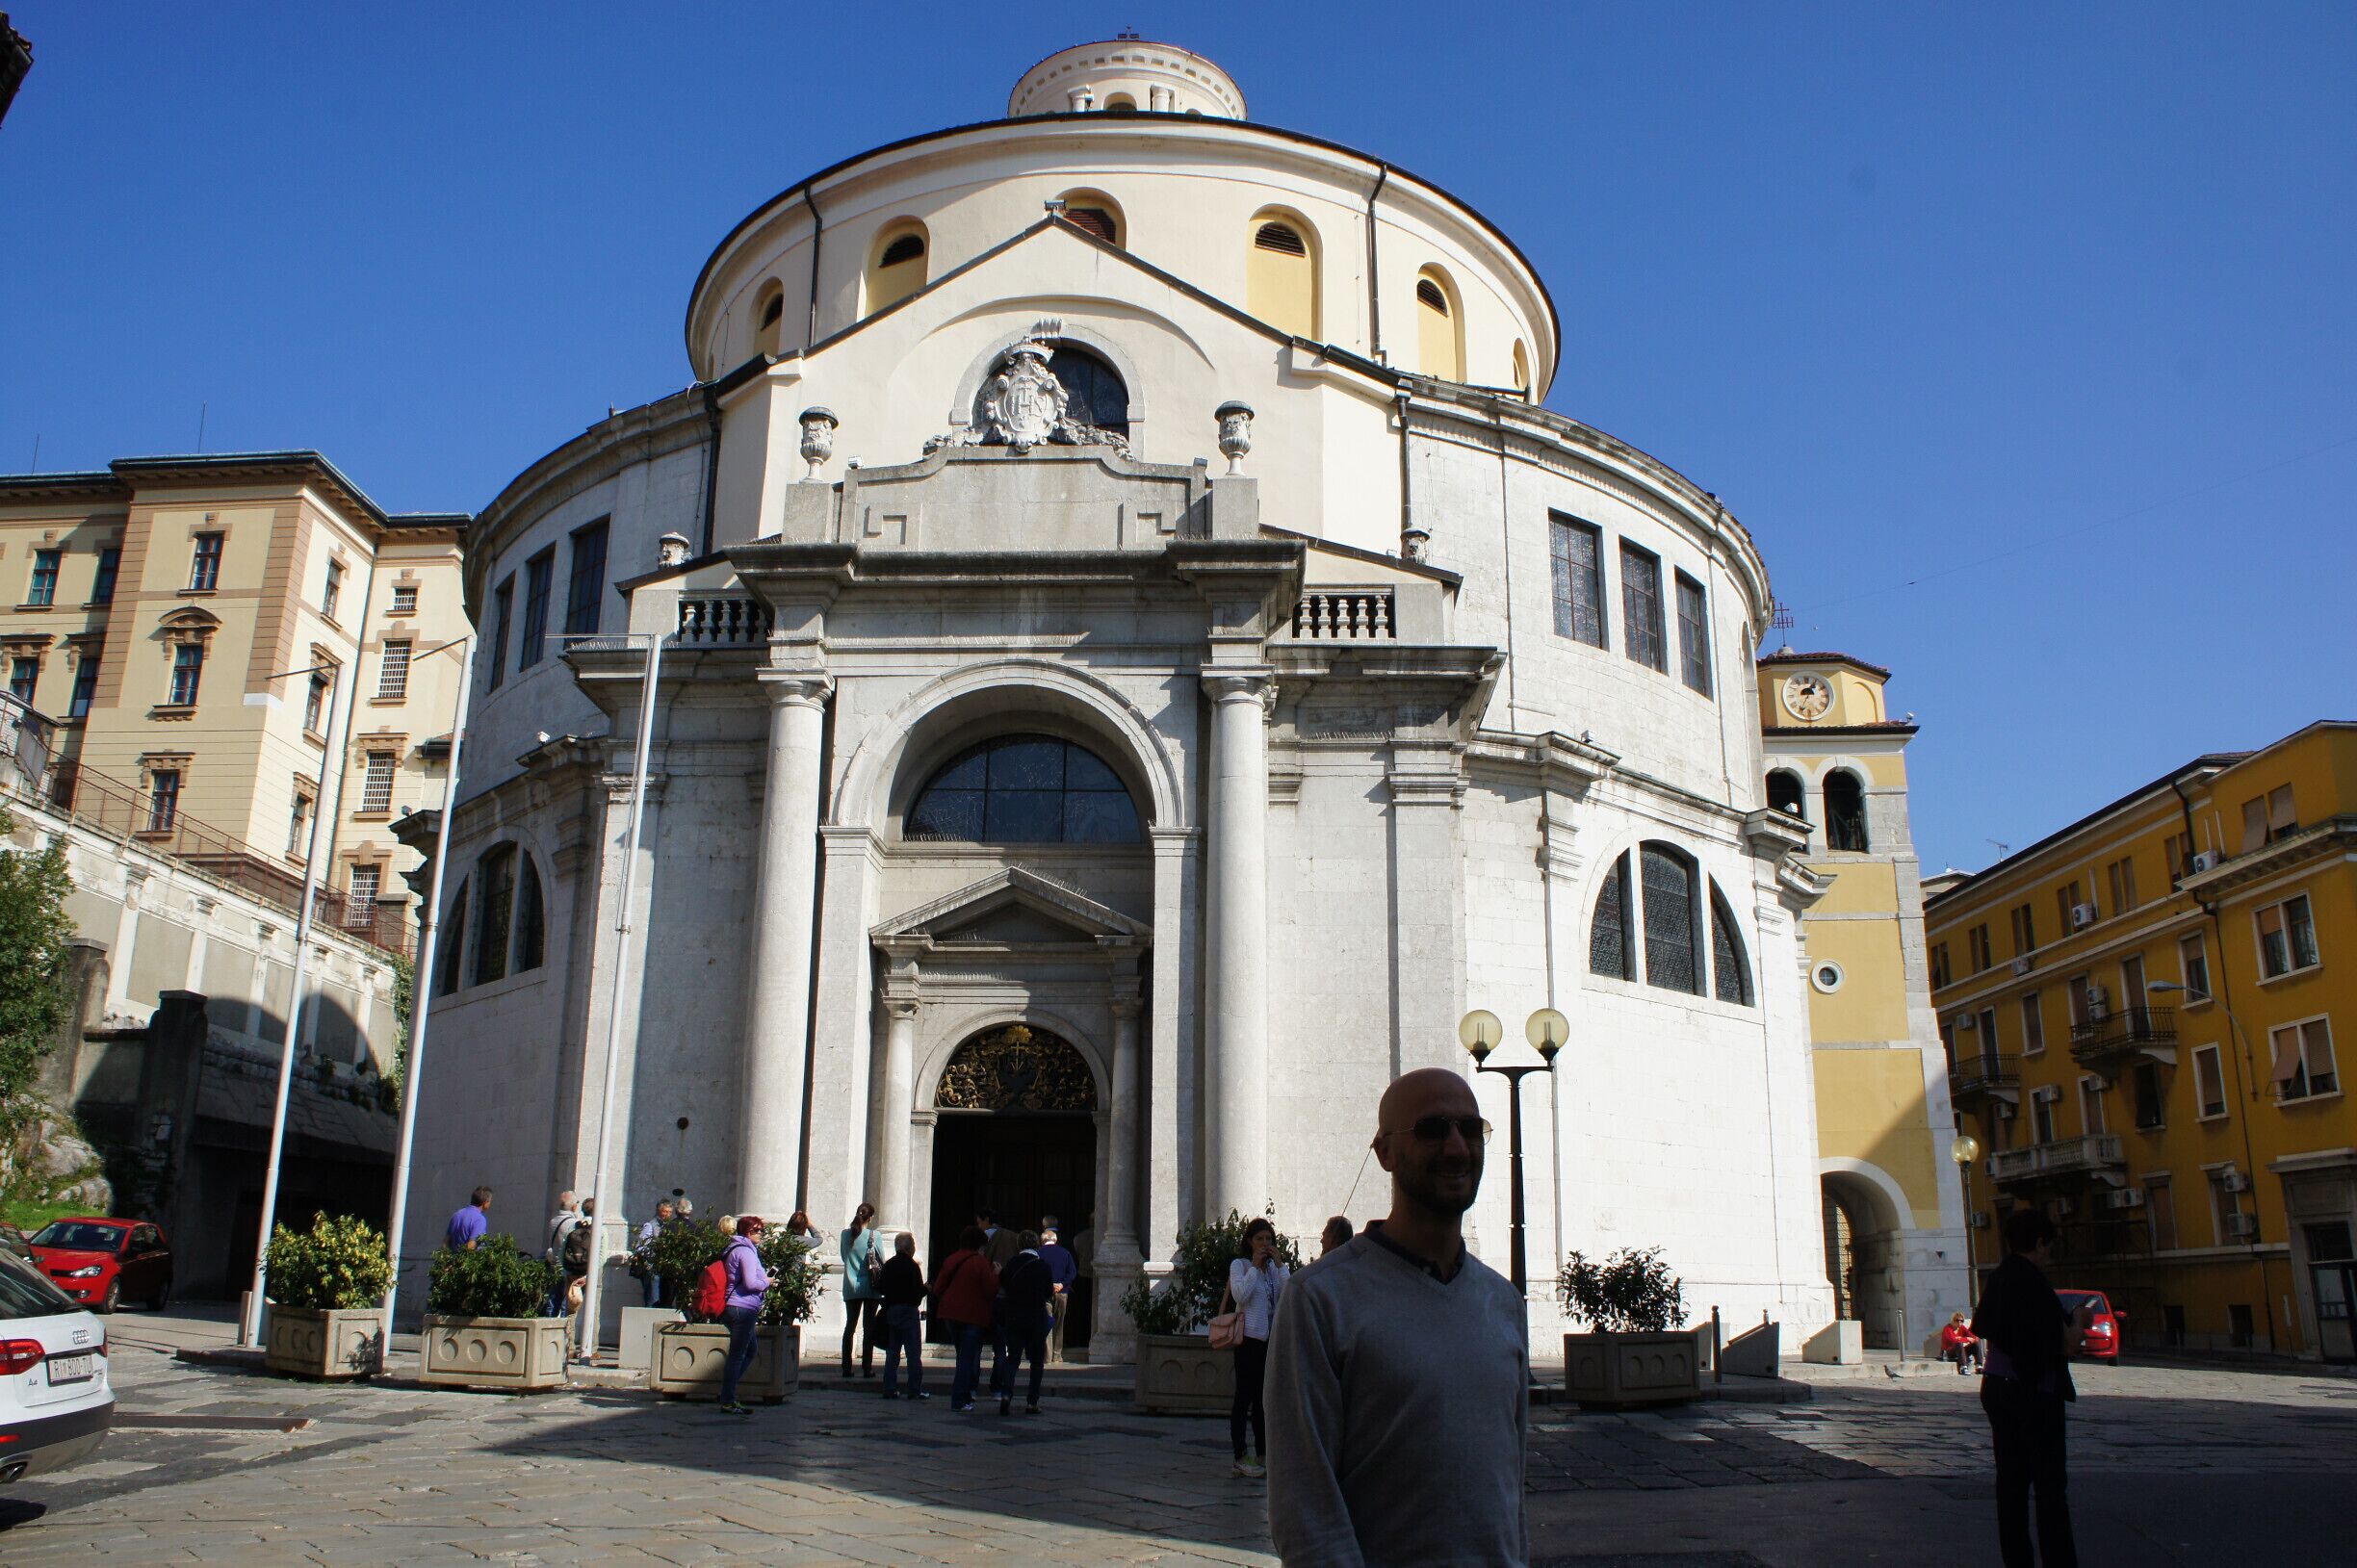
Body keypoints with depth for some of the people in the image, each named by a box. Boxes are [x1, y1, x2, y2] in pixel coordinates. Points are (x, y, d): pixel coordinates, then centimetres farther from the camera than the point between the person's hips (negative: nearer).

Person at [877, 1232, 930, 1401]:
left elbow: (880, 1289, 9)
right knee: (914, 1352, -1)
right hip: (908, 1310, -6)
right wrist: (927, 1288, 4)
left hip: (891, 1311, 6)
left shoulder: (888, 1265, 6)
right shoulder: (911, 1266, -12)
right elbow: (918, 1291, -15)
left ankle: (890, 1388, 11)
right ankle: (915, 1389, -2)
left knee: (892, 1352, 11)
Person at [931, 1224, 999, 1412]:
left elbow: (938, 1288, 9)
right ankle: (960, 1400, -5)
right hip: (973, 1315, -6)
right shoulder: (980, 1262, -12)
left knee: (963, 1354, 20)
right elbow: (991, 1291, -14)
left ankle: (964, 1395, 21)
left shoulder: (950, 1260, 6)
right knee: (969, 1357, -1)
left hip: (950, 1314, 6)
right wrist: (996, 1275, 1)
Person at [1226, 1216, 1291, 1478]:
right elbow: (1239, 1294, -18)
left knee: (1264, 1397, 11)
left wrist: (1279, 1264, -5)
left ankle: (1262, 1456, 19)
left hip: (1272, 1338, 6)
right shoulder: (1239, 1265, -2)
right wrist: (1254, 1266, -14)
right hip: (1249, 1337, -6)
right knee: (1245, 1397, -4)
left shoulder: (1275, 1267, 15)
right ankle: (1240, 1458, -1)